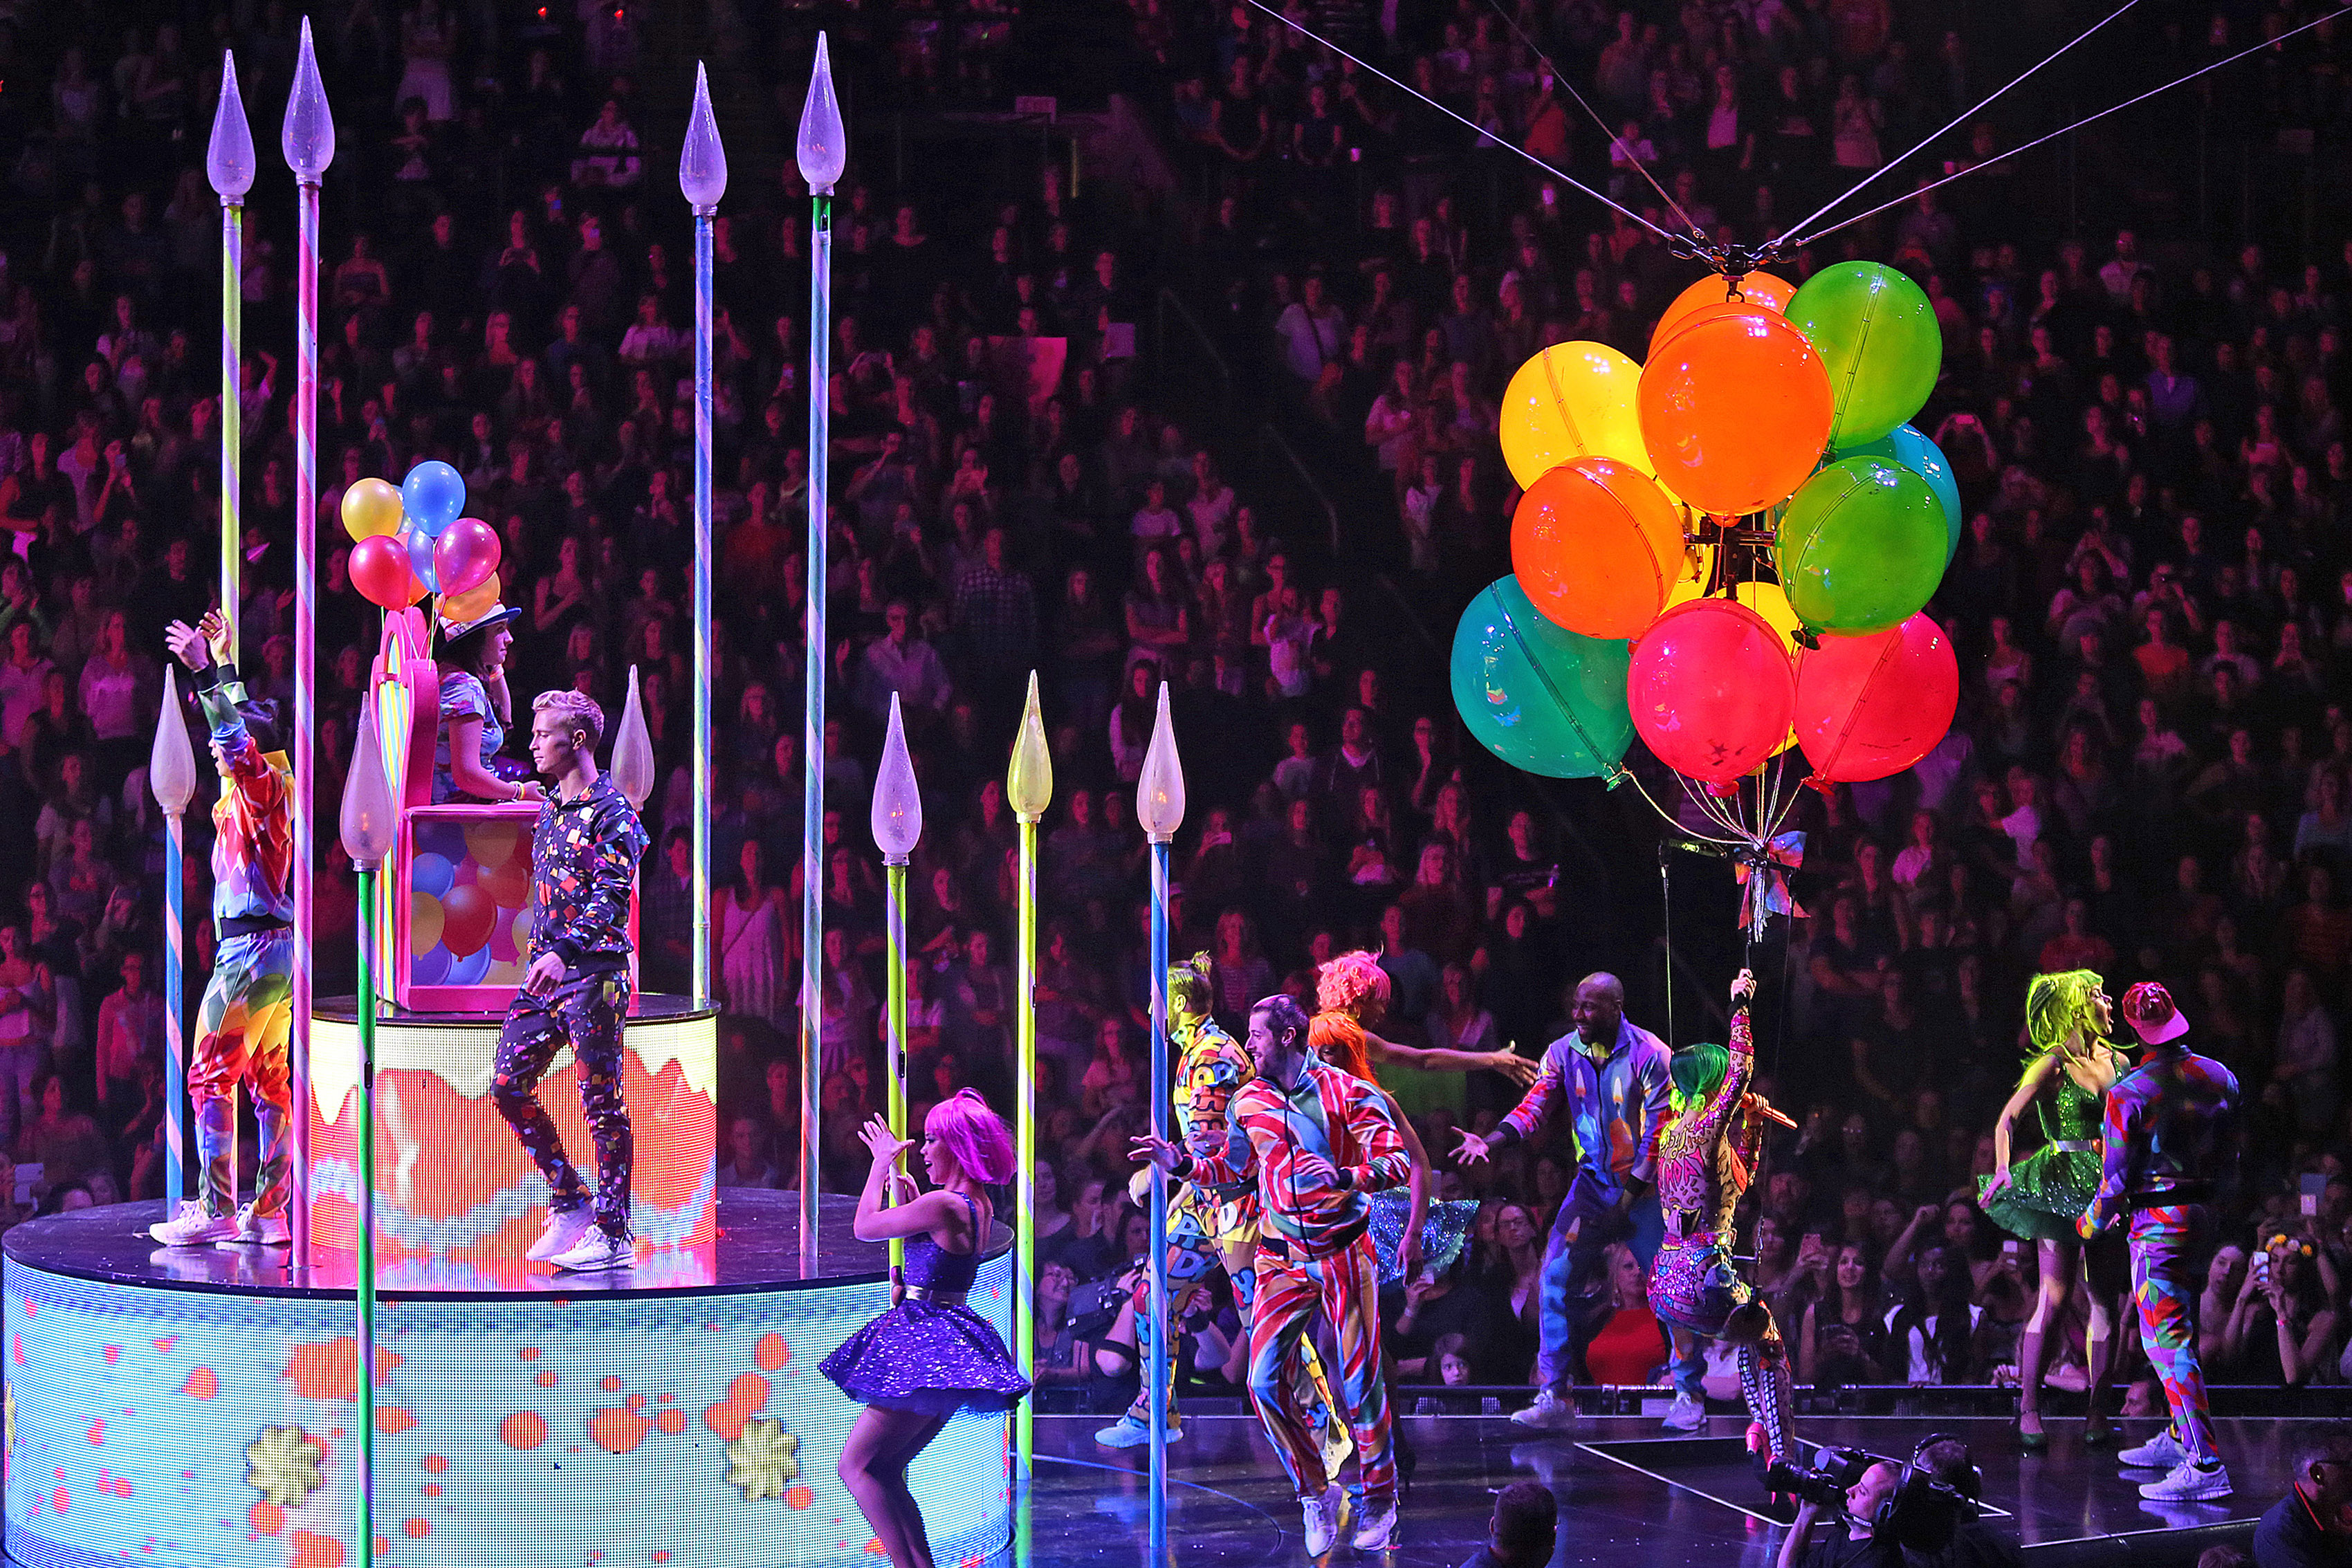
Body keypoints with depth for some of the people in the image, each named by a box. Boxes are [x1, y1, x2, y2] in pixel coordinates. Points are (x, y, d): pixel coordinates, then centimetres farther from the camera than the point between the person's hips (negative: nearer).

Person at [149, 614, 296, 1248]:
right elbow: (242, 720, 31)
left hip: (252, 950, -10)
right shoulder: (273, 785, 15)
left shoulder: (261, 785, -9)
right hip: (282, 947, 10)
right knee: (271, 1081, 10)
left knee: (212, 1076, -8)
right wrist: (221, 662, 36)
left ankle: (216, 1213, -11)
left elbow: (237, 738, -29)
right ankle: (269, 1214, 11)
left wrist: (205, 671, -29)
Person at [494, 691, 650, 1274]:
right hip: (547, 969, 8)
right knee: (508, 1084, 3)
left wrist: (565, 952, -27)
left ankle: (613, 1235, -1)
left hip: (594, 970, -8)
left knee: (602, 1102, -5)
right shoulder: (551, 808, 15)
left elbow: (612, 897, -18)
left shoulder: (611, 810, -10)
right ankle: (570, 1201, 14)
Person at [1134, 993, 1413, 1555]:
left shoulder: (1347, 1093, -7)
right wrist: (1183, 1163, 7)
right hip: (1281, 1259, 4)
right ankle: (1315, 1492, 9)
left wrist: (1341, 1176, -29)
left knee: (1360, 1382, -2)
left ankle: (1380, 1501, 14)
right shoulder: (1248, 1102, 7)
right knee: (1265, 1382, -8)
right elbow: (1233, 1166, 22)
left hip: (1343, 1253, -4)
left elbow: (1397, 1163, -13)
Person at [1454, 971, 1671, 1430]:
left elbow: (1660, 1131, -14)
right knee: (1557, 1279, -8)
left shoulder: (1650, 1056, -14)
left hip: (1643, 1185, -4)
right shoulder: (1564, 1053, -1)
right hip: (1593, 1182, 4)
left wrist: (1629, 1198, -16)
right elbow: (1534, 1108, -7)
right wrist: (1490, 1142, -26)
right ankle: (1553, 1396, -3)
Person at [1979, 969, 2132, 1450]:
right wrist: (2002, 1170, -25)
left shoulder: (2118, 1063, 12)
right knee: (2055, 1300, -10)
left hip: (2107, 1189, 6)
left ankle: (2097, 1412, 6)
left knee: (2107, 1302, 2)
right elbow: (2006, 1120, -11)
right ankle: (2029, 1410, -6)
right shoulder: (2052, 1065, -5)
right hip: (2061, 1188, -6)